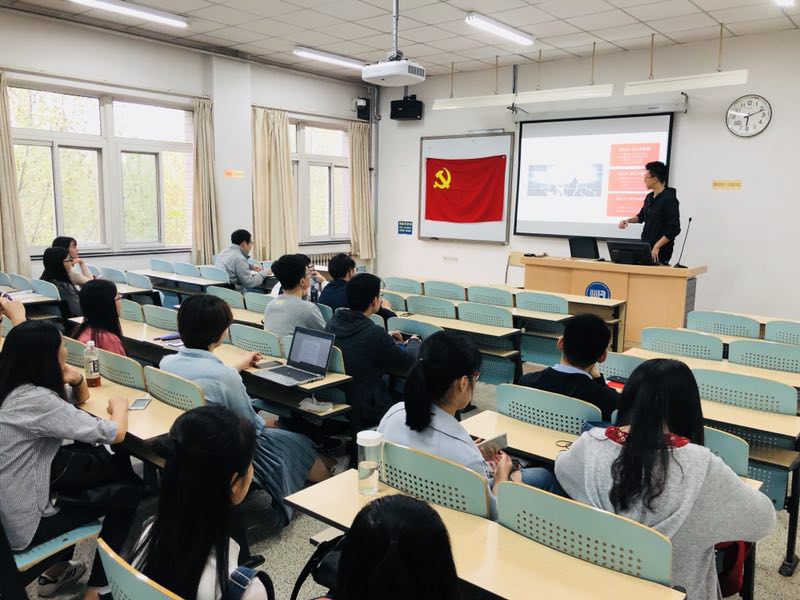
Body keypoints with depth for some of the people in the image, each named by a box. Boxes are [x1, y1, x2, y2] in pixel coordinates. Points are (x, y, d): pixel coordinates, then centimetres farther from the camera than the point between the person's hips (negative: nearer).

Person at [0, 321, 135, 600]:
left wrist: (77, 378, -7)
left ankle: (57, 569, 33)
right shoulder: (35, 401, -28)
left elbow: (81, 398, 15)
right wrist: (120, 405, -4)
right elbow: (115, 434, -24)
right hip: (23, 524, -8)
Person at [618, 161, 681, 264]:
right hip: (645, 247, 7)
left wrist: (657, 246, -22)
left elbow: (674, 229, -17)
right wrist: (628, 220, 9)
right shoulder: (649, 197, 9)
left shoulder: (669, 199, -13)